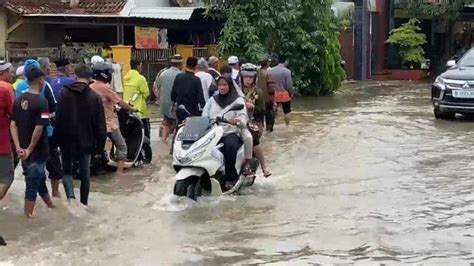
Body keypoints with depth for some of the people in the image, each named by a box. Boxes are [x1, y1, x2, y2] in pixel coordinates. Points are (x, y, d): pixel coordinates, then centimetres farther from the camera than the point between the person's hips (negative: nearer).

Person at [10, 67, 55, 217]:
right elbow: (39, 128, -22)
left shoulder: (19, 100, 4)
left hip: (24, 150, 7)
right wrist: (29, 149, -15)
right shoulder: (41, 101, -17)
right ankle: (29, 216, 10)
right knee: (33, 183, 3)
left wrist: (18, 147, -4)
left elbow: (13, 124, 1)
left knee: (39, 179, 22)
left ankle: (50, 206, 38)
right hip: (37, 151, -7)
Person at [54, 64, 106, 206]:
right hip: (86, 142, 0)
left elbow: (58, 119, -7)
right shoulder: (95, 97, -6)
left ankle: (71, 196, -8)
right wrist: (99, 147, 2)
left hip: (67, 140, 0)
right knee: (85, 174, 13)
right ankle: (84, 203, 21)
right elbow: (100, 126, -5)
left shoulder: (64, 93, -6)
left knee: (67, 170, 15)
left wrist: (57, 139, 2)